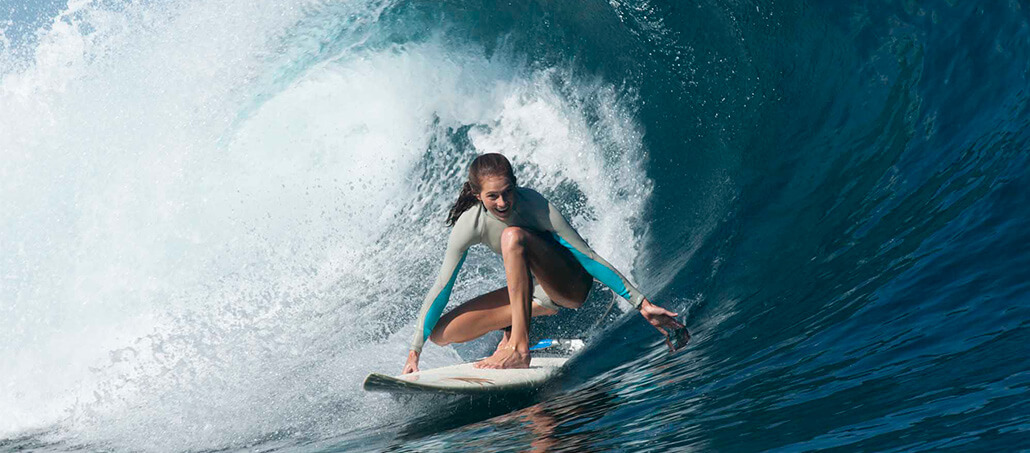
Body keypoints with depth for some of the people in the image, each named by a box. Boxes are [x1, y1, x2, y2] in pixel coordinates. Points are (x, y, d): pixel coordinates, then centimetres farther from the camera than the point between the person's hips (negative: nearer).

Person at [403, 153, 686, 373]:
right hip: (536, 293, 4)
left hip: (572, 285, -4)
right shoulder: (469, 225, -17)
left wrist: (642, 304, -24)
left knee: (513, 235, -35)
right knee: (441, 333, -9)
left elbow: (588, 256, -23)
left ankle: (519, 347, -34)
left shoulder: (533, 205, -25)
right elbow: (441, 289, -12)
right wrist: (415, 352, -12)